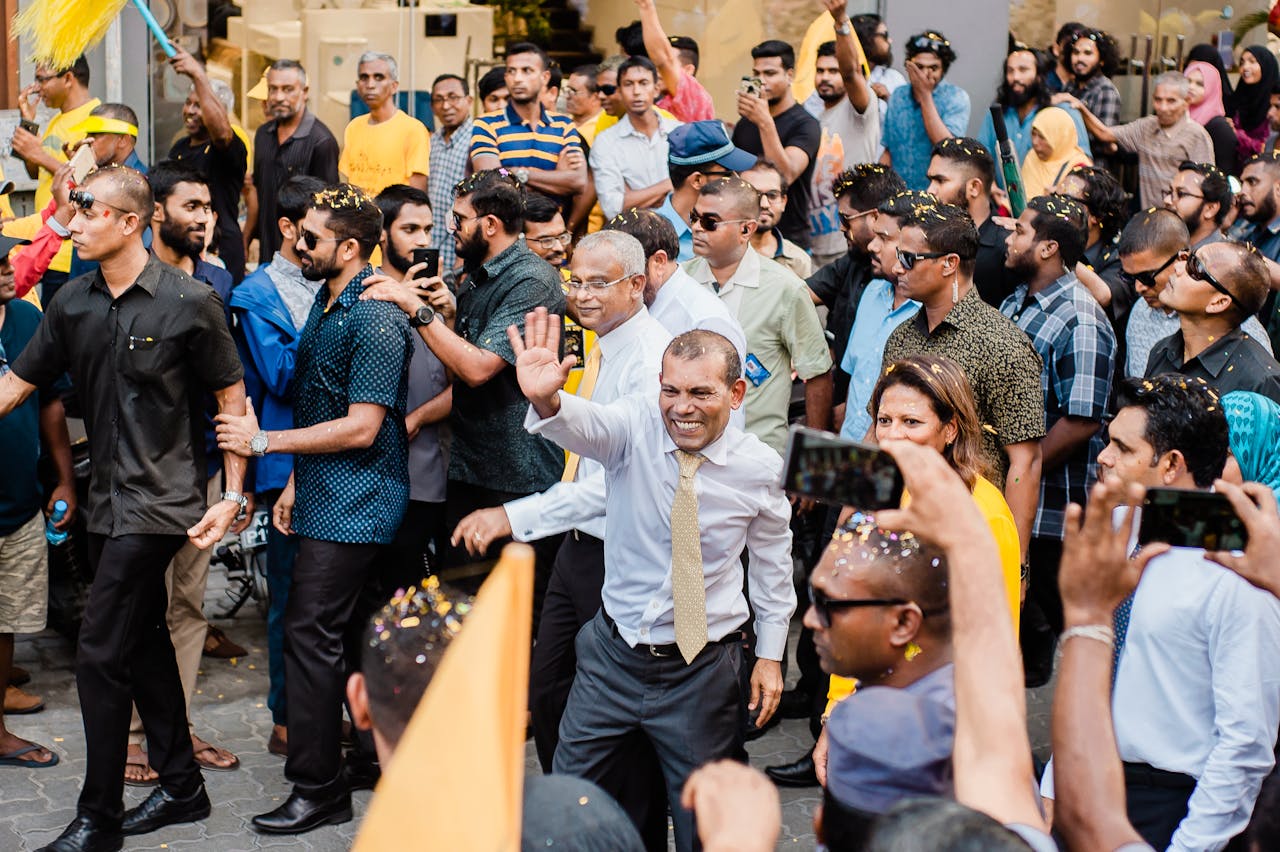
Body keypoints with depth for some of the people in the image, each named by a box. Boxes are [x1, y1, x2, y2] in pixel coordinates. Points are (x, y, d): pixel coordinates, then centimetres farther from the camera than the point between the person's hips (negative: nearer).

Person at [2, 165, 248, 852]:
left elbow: (232, 397, -6)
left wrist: (234, 495, -9)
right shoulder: (73, 303, 5)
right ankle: (181, 787, 30)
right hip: (107, 501, 7)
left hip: (158, 501, -7)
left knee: (100, 654, -7)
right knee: (144, 643, 15)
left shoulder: (189, 301, -11)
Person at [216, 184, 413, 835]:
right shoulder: (325, 305, 14)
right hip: (325, 497, 10)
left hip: (353, 506, -10)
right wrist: (293, 484, 17)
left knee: (311, 634, -9)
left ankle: (317, 790, -3)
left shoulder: (375, 320, -17)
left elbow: (361, 426, -21)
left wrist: (263, 442, -17)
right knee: (354, 633, 15)